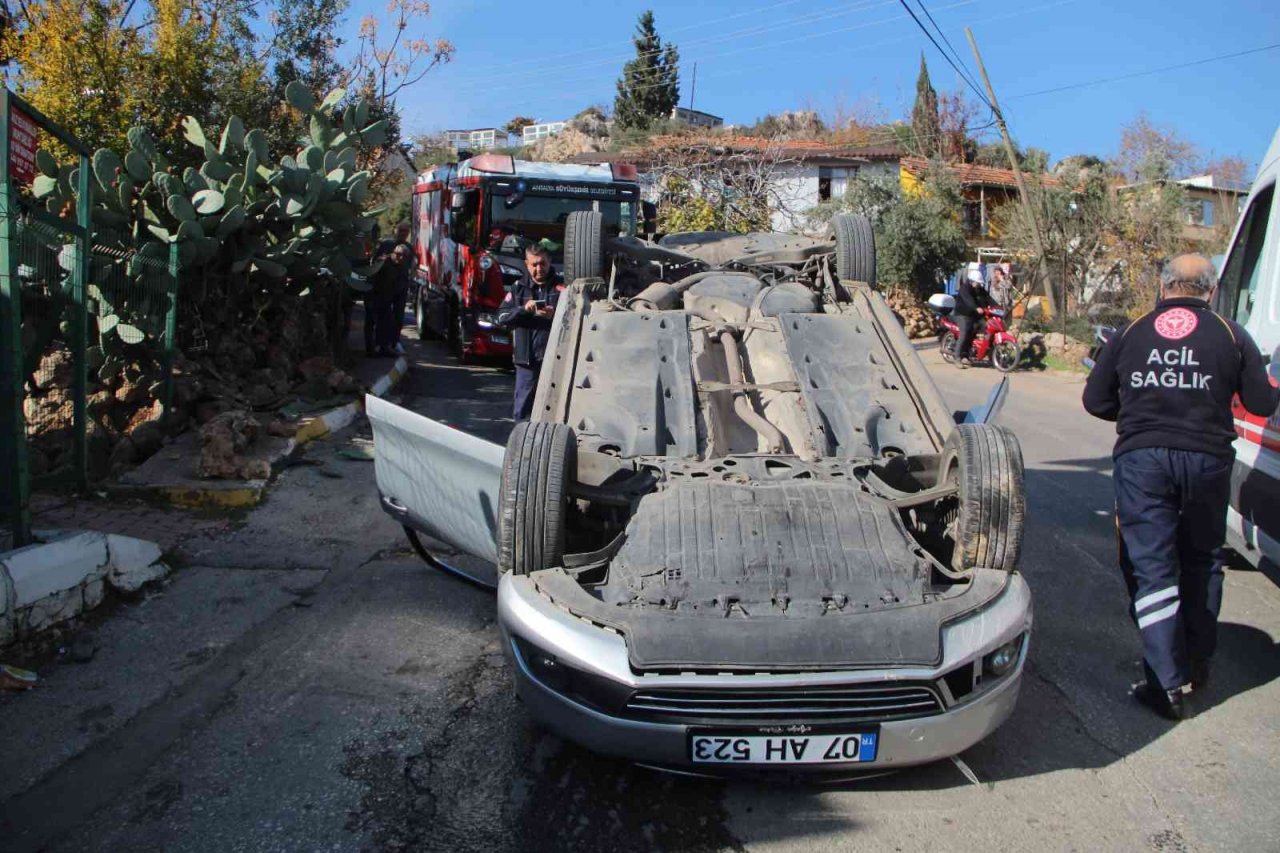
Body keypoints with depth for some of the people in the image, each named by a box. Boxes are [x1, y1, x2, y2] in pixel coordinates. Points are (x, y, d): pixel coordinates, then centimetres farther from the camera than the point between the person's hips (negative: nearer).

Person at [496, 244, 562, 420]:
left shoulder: (561, 287, 4)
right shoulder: (519, 288, 12)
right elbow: (501, 317, 5)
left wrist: (554, 314, -24)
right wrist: (523, 309, -12)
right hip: (526, 359, 2)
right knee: (523, 408, 6)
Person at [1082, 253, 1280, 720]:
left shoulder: (1128, 333, 7)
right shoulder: (1231, 336, 4)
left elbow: (1095, 400, 8)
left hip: (1140, 458, -1)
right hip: (1206, 458, 1)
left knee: (1150, 568, 2)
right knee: (1201, 563, 19)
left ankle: (1167, 683, -2)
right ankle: (1195, 667, 31)